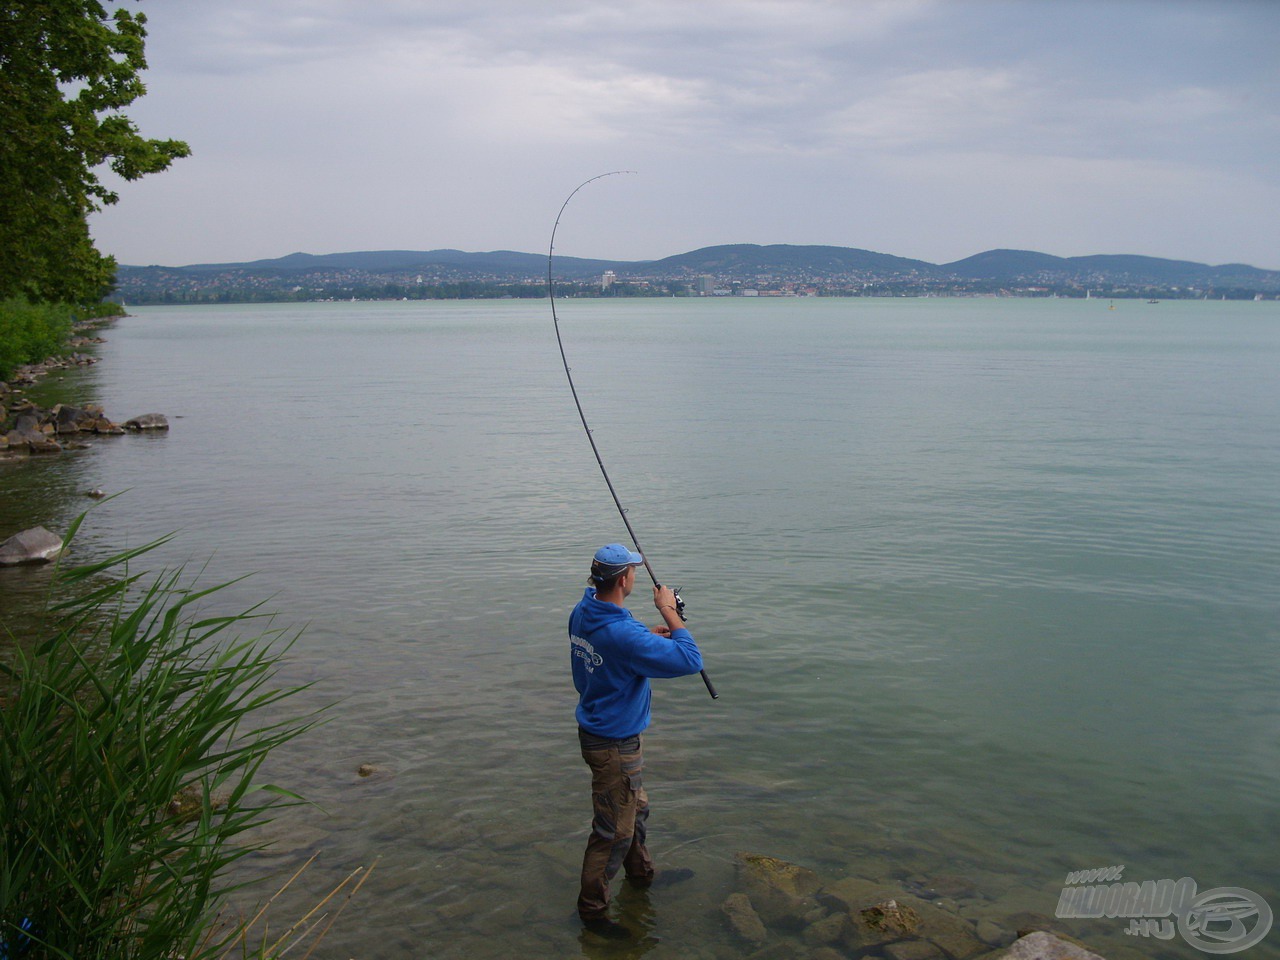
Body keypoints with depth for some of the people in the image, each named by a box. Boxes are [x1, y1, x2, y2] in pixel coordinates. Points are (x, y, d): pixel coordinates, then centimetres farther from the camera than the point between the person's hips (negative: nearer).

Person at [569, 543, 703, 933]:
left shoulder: (582, 612, -4)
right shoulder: (623, 633, -33)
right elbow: (690, 660, -30)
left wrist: (648, 635, 4)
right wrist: (668, 612, -20)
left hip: (594, 724, 10)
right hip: (614, 743, -10)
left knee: (636, 807, 29)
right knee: (614, 831, 7)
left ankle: (641, 873, 49)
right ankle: (592, 908, 23)